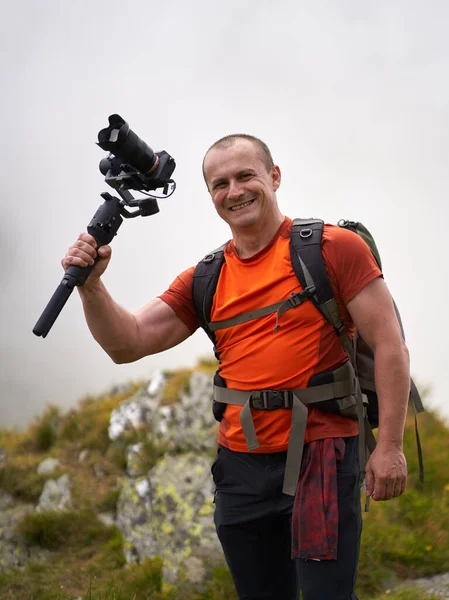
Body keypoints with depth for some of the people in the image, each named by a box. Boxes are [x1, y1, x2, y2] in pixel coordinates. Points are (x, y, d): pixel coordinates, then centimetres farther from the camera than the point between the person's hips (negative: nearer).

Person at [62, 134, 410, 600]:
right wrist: (91, 286, -13)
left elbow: (389, 345, -7)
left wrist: (389, 447, -12)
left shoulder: (334, 248, -5)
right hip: (240, 466, 5)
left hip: (320, 457, -5)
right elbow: (128, 344, 4)